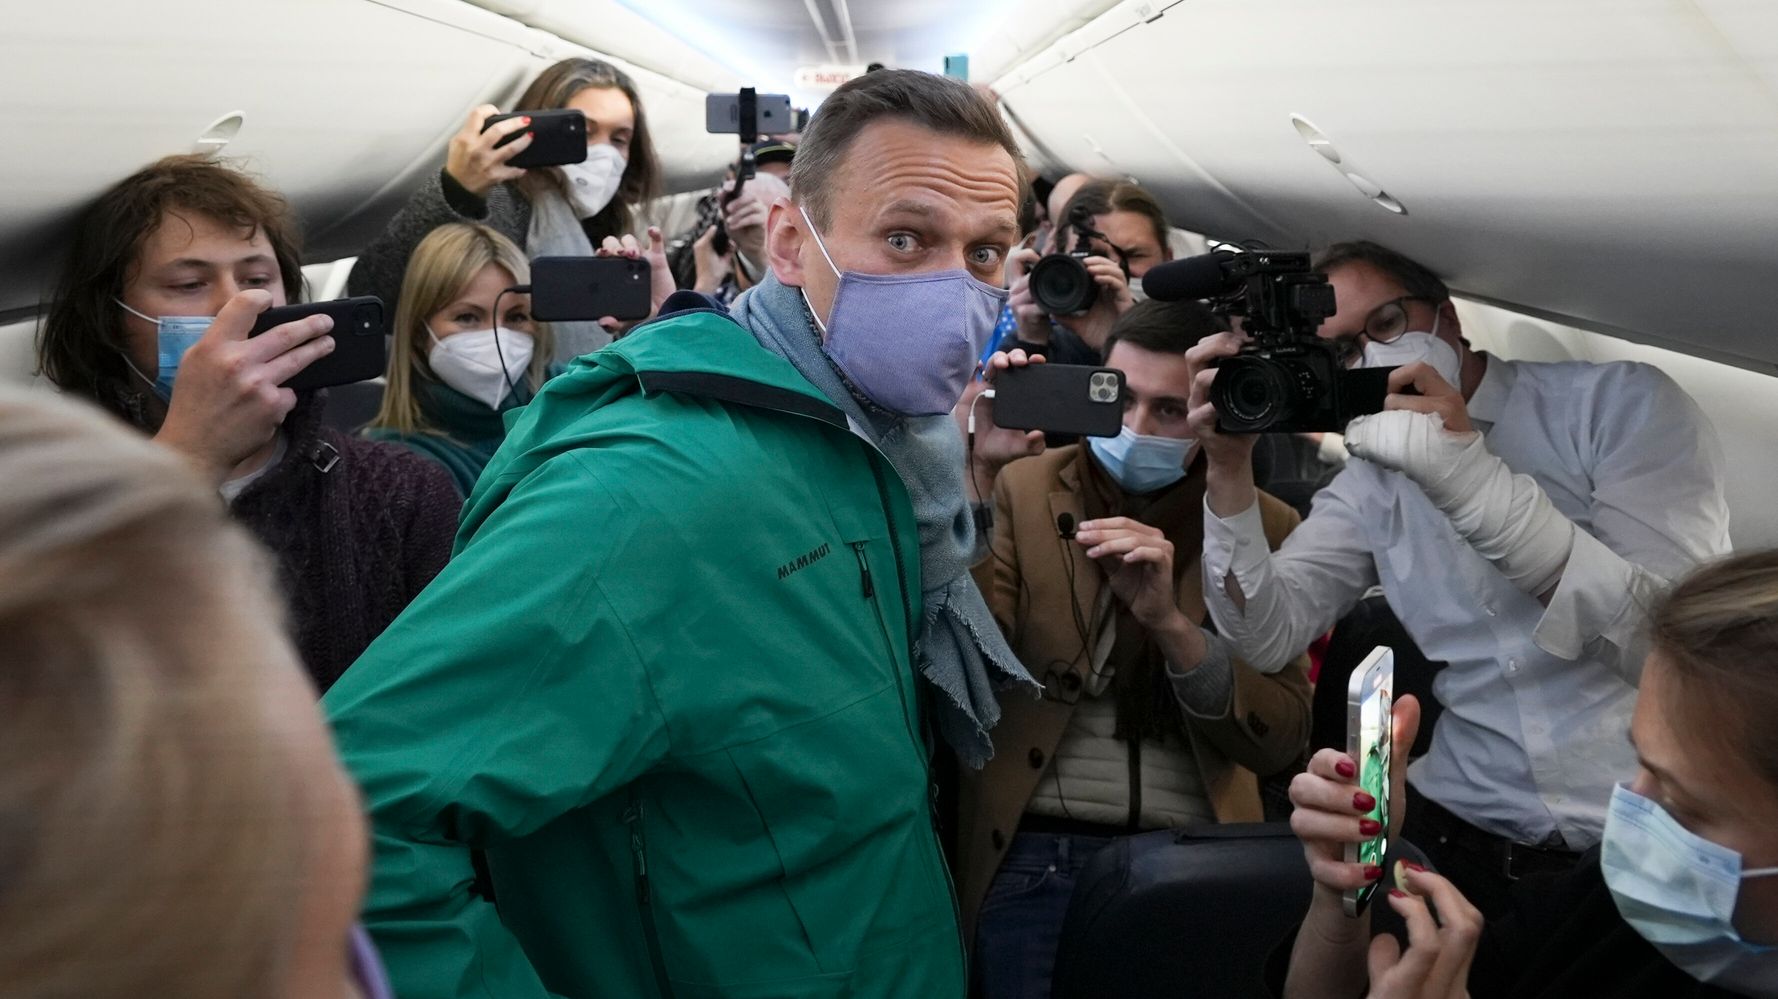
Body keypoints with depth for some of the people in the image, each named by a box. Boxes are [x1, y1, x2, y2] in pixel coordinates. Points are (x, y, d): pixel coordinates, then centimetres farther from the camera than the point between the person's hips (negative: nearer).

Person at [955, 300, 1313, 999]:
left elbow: (1281, 741, -2)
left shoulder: (1264, 525, 3)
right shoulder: (1024, 489, 0)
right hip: (1037, 854, -1)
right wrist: (979, 474, -18)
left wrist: (1169, 620, -17)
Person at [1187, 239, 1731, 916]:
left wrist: (1473, 477, -25)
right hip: (1467, 830, 3)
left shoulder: (1620, 403, -4)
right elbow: (1268, 637, 1)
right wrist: (1230, 469, -11)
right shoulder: (1373, 483, 10)